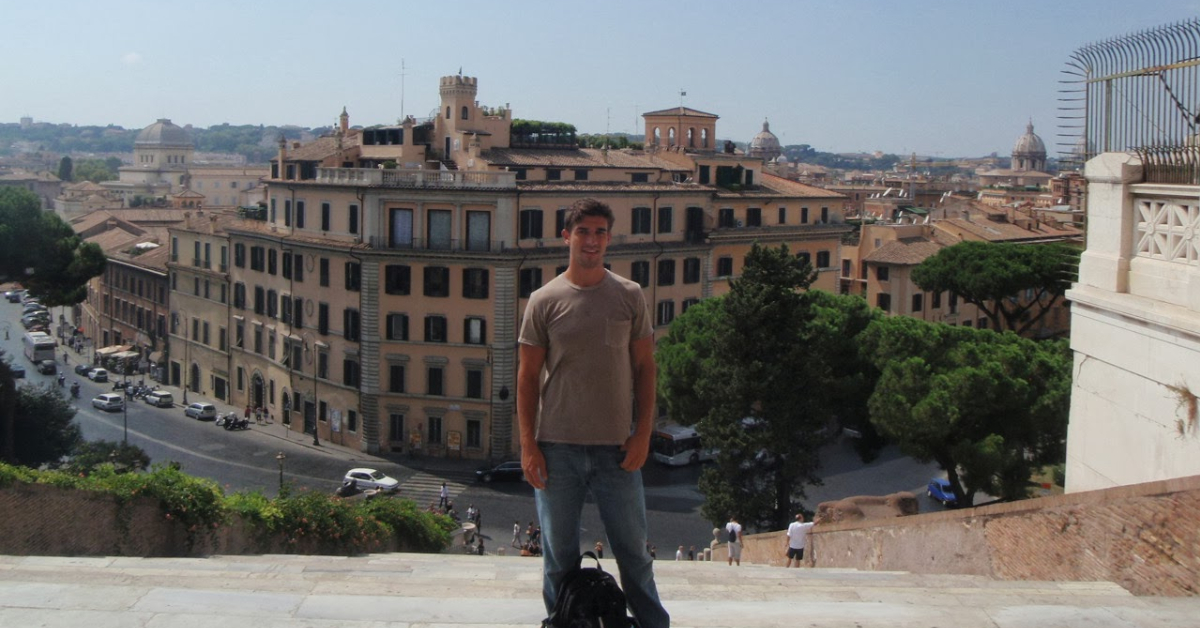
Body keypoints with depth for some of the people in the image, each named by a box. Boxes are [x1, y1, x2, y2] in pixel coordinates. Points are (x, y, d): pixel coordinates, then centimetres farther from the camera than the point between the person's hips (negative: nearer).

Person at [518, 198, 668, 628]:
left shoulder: (630, 296, 4)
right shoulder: (544, 300, 1)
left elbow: (644, 367, 6)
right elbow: (528, 376, 3)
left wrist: (643, 433, -2)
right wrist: (528, 444, -3)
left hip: (616, 447, 0)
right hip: (557, 447, 0)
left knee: (633, 551, 9)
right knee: (559, 554, 10)